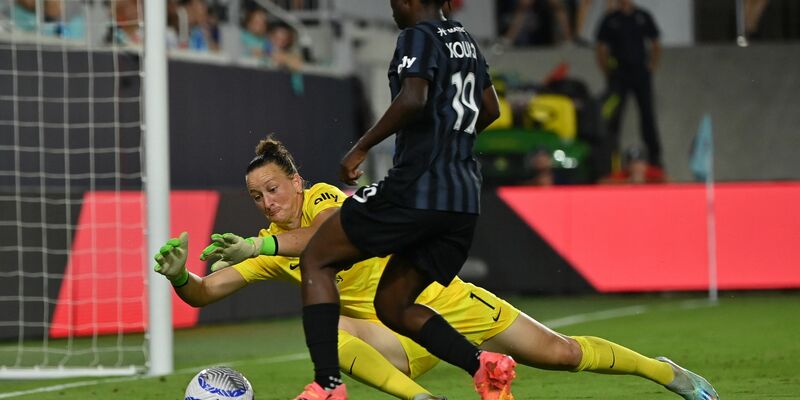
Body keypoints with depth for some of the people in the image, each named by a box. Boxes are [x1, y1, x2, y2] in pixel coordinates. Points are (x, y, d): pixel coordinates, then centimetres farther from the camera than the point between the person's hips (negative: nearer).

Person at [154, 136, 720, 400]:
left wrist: (260, 245, -44)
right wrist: (179, 277, -28)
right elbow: (205, 293, -6)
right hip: (399, 342, 3)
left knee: (559, 352, -2)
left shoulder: (324, 196, -13)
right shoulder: (269, 251, 0)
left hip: (439, 300, -3)